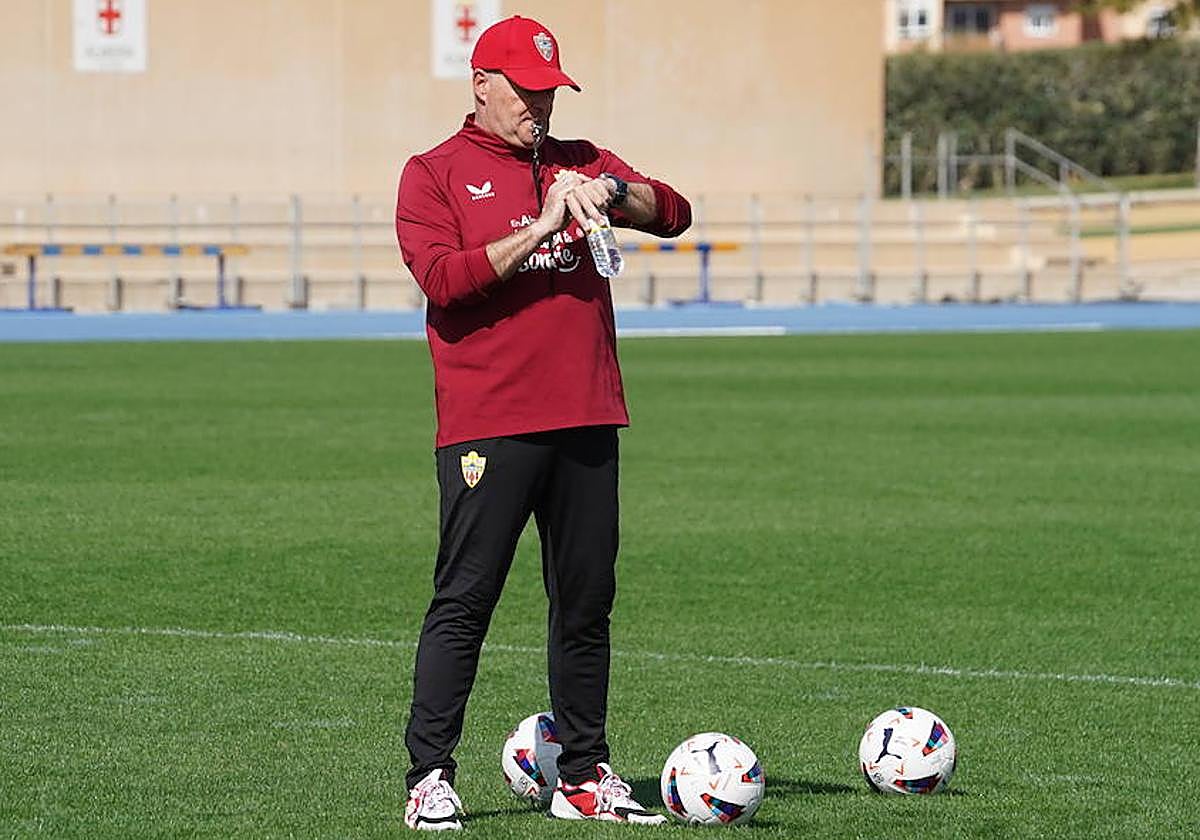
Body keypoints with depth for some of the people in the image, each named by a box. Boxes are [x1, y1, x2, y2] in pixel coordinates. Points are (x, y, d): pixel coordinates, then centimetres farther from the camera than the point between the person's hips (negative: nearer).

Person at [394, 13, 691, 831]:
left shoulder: (578, 162, 17)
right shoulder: (434, 174, 4)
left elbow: (675, 213, 6)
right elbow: (441, 276, -11)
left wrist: (613, 192, -13)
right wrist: (538, 231, -16)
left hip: (585, 418, 5)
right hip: (486, 423, -5)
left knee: (587, 602, 8)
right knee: (464, 601, -7)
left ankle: (584, 777, 14)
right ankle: (430, 777, -5)